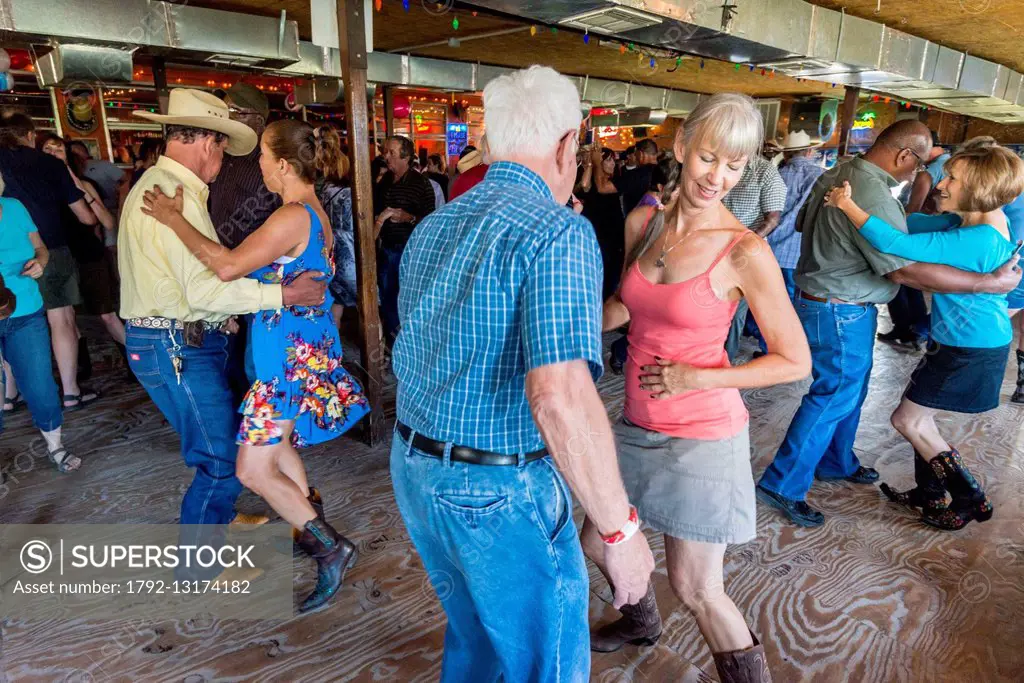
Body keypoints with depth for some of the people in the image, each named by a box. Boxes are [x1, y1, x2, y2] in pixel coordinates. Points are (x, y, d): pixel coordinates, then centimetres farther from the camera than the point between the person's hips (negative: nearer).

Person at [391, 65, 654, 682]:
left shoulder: (432, 227, 7)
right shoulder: (560, 232, -20)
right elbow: (560, 398, -30)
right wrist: (621, 530, -21)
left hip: (413, 468, 8)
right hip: (502, 493, -8)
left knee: (473, 633, 31)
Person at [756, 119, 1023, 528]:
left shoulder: (838, 175, 5)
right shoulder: (872, 194, -25)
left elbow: (803, 223, 18)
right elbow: (906, 270, -27)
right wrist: (991, 282, -20)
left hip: (821, 301, 10)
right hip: (841, 313, -10)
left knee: (849, 390, 22)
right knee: (834, 397, 0)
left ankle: (837, 464, 39)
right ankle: (782, 486, 8)